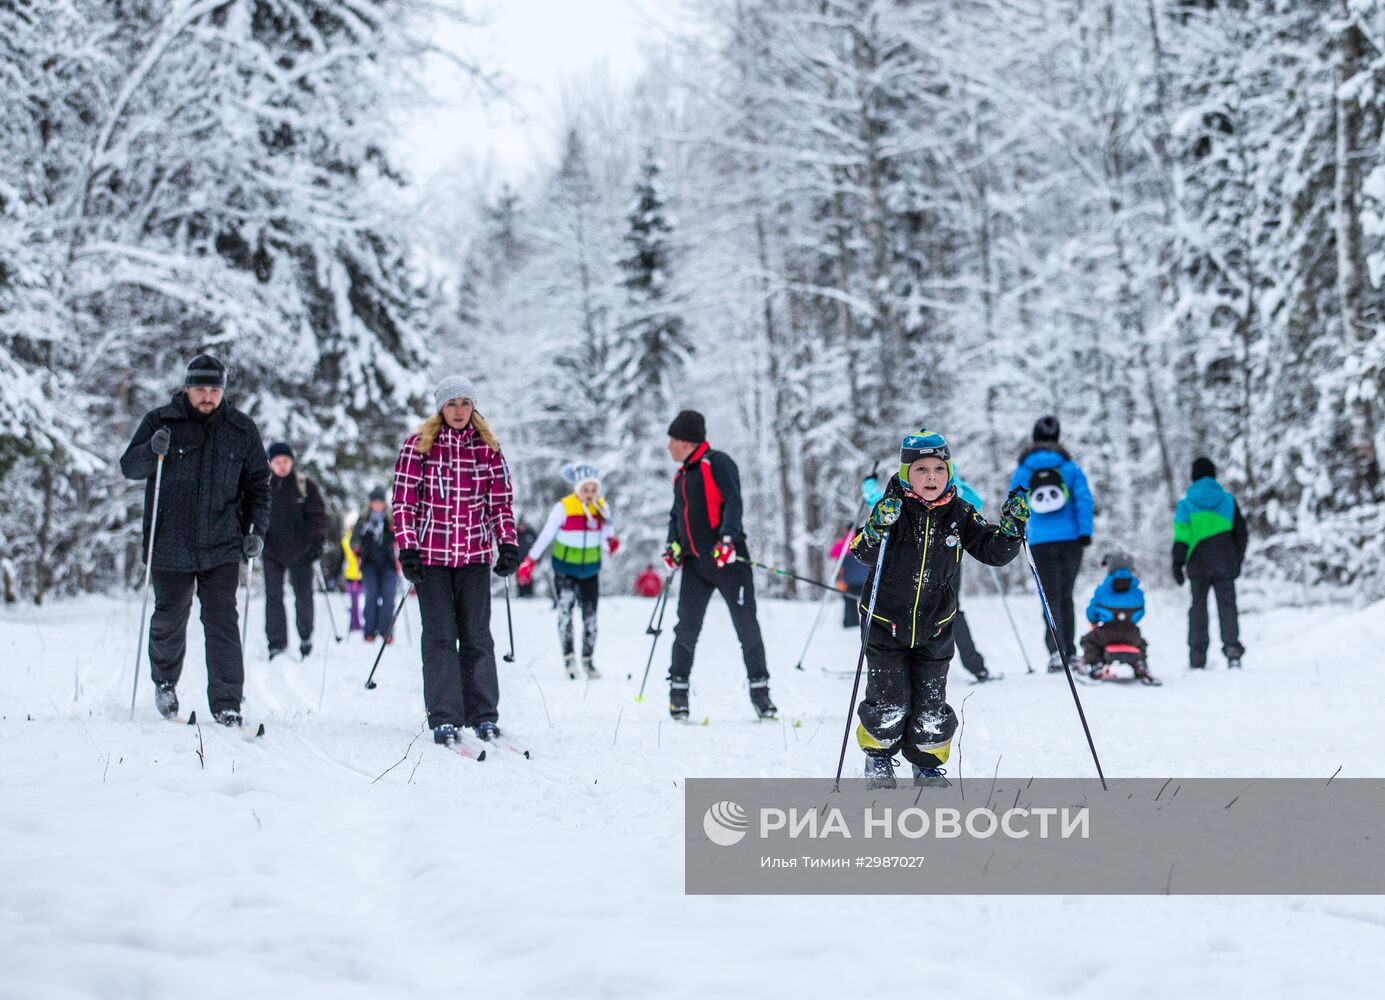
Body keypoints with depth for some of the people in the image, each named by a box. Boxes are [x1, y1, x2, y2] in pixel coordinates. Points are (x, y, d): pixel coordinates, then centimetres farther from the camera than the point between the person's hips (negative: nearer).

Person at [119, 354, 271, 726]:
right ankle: (165, 681, 35)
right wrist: (153, 451, -23)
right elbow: (129, 467, -2)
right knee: (169, 621, 10)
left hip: (222, 546, 0)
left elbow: (258, 483, 13)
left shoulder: (242, 430, 5)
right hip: (170, 544, 0)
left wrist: (256, 529, 3)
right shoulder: (160, 421, 0)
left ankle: (226, 703, -2)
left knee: (222, 623, -6)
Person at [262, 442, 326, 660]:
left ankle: (305, 638, 28)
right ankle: (276, 644, 1)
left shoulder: (305, 486, -1)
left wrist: (317, 542, -11)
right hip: (272, 552, 0)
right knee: (273, 597, -3)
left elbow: (318, 515, -1)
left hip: (300, 552, 0)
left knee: (303, 596, 9)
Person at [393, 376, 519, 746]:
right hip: (431, 553, -2)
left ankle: (483, 715, 9)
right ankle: (444, 718, 0)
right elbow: (403, 499, -1)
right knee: (440, 635, -2)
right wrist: (407, 547, -8)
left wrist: (508, 543, 1)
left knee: (477, 635, 2)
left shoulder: (487, 447, 7)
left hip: (475, 554, 2)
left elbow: (501, 500, 10)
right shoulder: (419, 445, 0)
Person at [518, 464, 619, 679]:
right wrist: (530, 561, -10)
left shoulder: (602, 508, -1)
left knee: (590, 615, 5)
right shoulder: (563, 508, -13)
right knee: (565, 608, -19)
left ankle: (587, 660, 18)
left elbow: (607, 533, 6)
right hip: (565, 568, -4)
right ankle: (568, 657, -15)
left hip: (590, 569, 4)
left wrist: (612, 542, -17)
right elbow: (545, 536, -10)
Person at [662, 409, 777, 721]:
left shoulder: (717, 463, -4)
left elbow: (733, 501, -15)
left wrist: (727, 538, -29)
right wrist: (673, 546, 11)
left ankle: (759, 689, 4)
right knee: (687, 628, -2)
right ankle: (678, 687, 7)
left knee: (747, 627, -4)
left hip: (727, 558, -6)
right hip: (695, 564, 6)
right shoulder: (681, 476, 21)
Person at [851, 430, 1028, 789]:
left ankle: (928, 763, 28)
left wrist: (1012, 527, -19)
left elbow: (994, 552, -1)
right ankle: (878, 756, 26)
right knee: (889, 702, 1)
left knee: (931, 705, 8)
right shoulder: (893, 508, -14)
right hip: (887, 623, -2)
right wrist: (878, 527, -42)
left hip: (935, 627, 2)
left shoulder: (959, 514, -5)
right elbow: (864, 554, -23)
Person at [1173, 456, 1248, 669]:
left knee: (1198, 608, 7)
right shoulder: (1228, 500, 7)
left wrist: (1178, 564, -8)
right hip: (1225, 564, 1)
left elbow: (1181, 536, -8)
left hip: (1198, 564, -1)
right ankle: (1232, 647, -21)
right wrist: (1238, 560, 22)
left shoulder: (1186, 504, 1)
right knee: (1227, 605, 0)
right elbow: (1241, 533, 12)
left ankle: (1197, 659, 6)